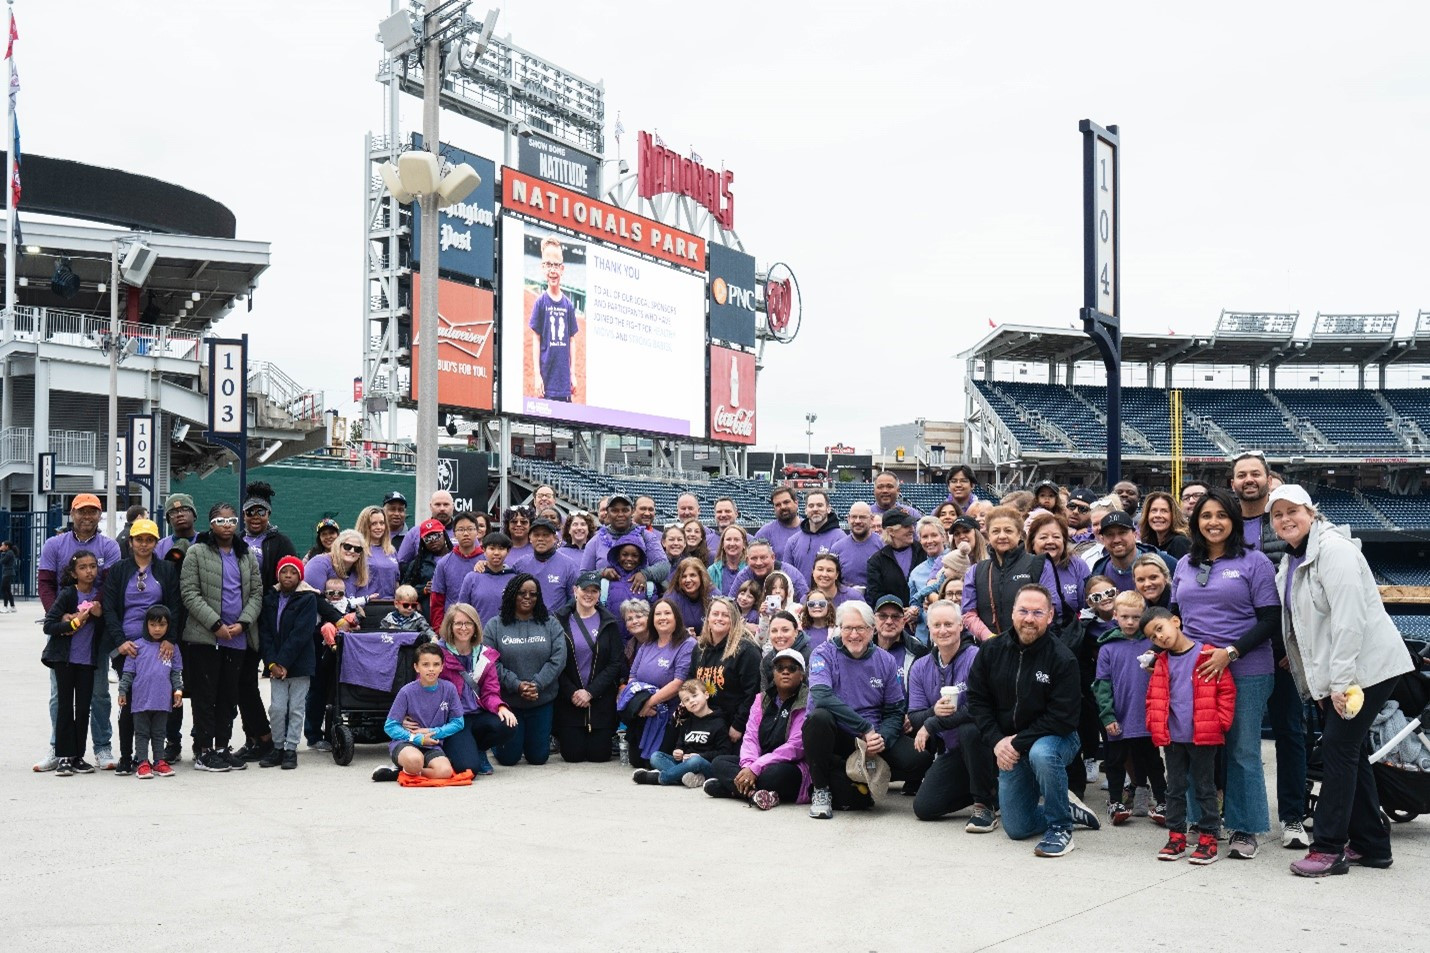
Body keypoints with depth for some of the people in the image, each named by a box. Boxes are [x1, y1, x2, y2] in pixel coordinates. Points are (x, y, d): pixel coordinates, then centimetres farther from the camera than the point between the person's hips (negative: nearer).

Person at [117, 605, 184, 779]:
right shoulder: (138, 647, -2)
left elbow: (176, 673, 10)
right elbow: (128, 672, 2)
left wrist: (178, 690, 0)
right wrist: (122, 692, -1)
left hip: (163, 701, 2)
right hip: (140, 700, -2)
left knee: (160, 733, 11)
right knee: (142, 733, 6)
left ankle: (159, 762, 18)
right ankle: (142, 763, 8)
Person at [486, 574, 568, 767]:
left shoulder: (550, 624, 4)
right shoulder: (494, 626, 1)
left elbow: (558, 659, -5)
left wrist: (537, 684, -16)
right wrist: (516, 685, -17)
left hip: (542, 701, 1)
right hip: (507, 700, -1)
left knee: (538, 757, 6)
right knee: (508, 758, 3)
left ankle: (531, 739, 40)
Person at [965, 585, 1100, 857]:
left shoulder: (1062, 659, -17)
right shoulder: (991, 651, -4)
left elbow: (1062, 717, -20)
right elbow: (977, 700, 0)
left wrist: (1019, 742, -21)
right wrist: (997, 741, -13)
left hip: (1056, 738, -4)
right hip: (1008, 746, 4)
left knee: (1041, 755, -41)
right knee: (1016, 828, 4)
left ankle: (1060, 826, -17)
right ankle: (1068, 808, 34)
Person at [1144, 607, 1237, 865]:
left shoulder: (1207, 656, -7)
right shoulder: (1162, 663, 8)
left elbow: (1226, 690, -7)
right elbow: (1154, 697, 13)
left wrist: (1220, 722, -11)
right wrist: (1155, 725, 2)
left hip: (1204, 737, -5)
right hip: (1172, 736, 5)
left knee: (1205, 788, 5)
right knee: (1175, 788, 11)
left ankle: (1208, 837, 14)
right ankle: (1176, 837, 19)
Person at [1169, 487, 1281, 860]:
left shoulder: (1254, 562, -2)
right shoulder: (1184, 565, 13)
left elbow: (1270, 620, -6)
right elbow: (1174, 616, 21)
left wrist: (1230, 652, -16)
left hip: (1245, 672, -4)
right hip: (1192, 671, 4)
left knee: (1242, 751, 2)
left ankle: (1245, 829, 13)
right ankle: (1201, 820, 20)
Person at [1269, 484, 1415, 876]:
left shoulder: (1333, 549, -16)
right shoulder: (1292, 561, 13)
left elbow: (1349, 618, -23)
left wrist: (1340, 681, -25)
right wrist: (1318, 681, 14)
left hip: (1366, 667, -9)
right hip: (1334, 672, 9)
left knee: (1338, 746, -8)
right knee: (1351, 750, 12)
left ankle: (1328, 847, -3)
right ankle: (1371, 845, 21)